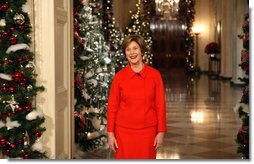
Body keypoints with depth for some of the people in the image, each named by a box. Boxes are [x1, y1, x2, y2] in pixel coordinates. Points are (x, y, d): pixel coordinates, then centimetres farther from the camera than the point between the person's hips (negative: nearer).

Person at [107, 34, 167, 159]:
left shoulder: (155, 75, -3)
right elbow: (112, 106, 1)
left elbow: (160, 105, 0)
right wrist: (110, 133, -2)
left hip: (148, 131, 0)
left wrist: (161, 132, -2)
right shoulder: (119, 76, -3)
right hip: (124, 130, 0)